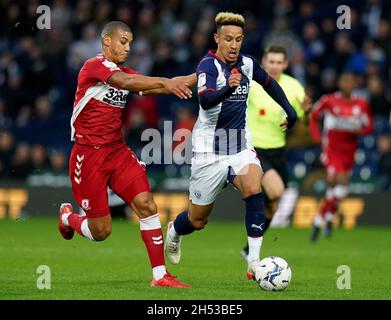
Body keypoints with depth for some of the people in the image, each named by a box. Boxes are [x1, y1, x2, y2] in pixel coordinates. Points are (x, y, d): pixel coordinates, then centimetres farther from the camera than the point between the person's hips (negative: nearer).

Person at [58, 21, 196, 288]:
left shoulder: (124, 73, 11)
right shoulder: (95, 66, -13)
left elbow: (157, 86, 1)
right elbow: (125, 82, -32)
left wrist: (199, 76, -9)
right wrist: (166, 82, -42)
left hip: (118, 151, 7)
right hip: (89, 154, -7)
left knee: (147, 205, -12)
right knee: (101, 231, -1)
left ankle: (160, 276, -8)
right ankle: (68, 217, 33)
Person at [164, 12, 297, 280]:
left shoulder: (247, 64, 1)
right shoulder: (209, 65, -18)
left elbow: (269, 83, 23)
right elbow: (205, 101, -37)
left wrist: (289, 110, 18)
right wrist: (227, 89, -55)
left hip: (240, 147, 4)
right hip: (209, 152, -4)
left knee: (254, 189, -27)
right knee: (198, 220, 8)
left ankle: (255, 262, -28)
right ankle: (174, 232, 45)